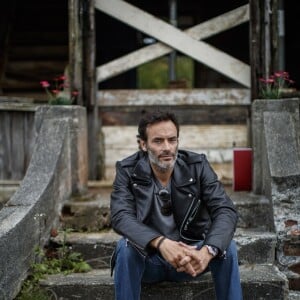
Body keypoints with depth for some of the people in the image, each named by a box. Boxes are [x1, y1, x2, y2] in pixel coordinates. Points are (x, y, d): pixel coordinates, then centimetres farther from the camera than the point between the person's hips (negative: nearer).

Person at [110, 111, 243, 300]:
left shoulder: (197, 166, -8)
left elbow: (226, 212, -18)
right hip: (148, 258, -1)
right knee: (126, 247, -32)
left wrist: (208, 251, -39)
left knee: (227, 247, -25)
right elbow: (121, 217, -25)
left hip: (190, 253, 1)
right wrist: (161, 243, -44)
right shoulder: (128, 171, -10)